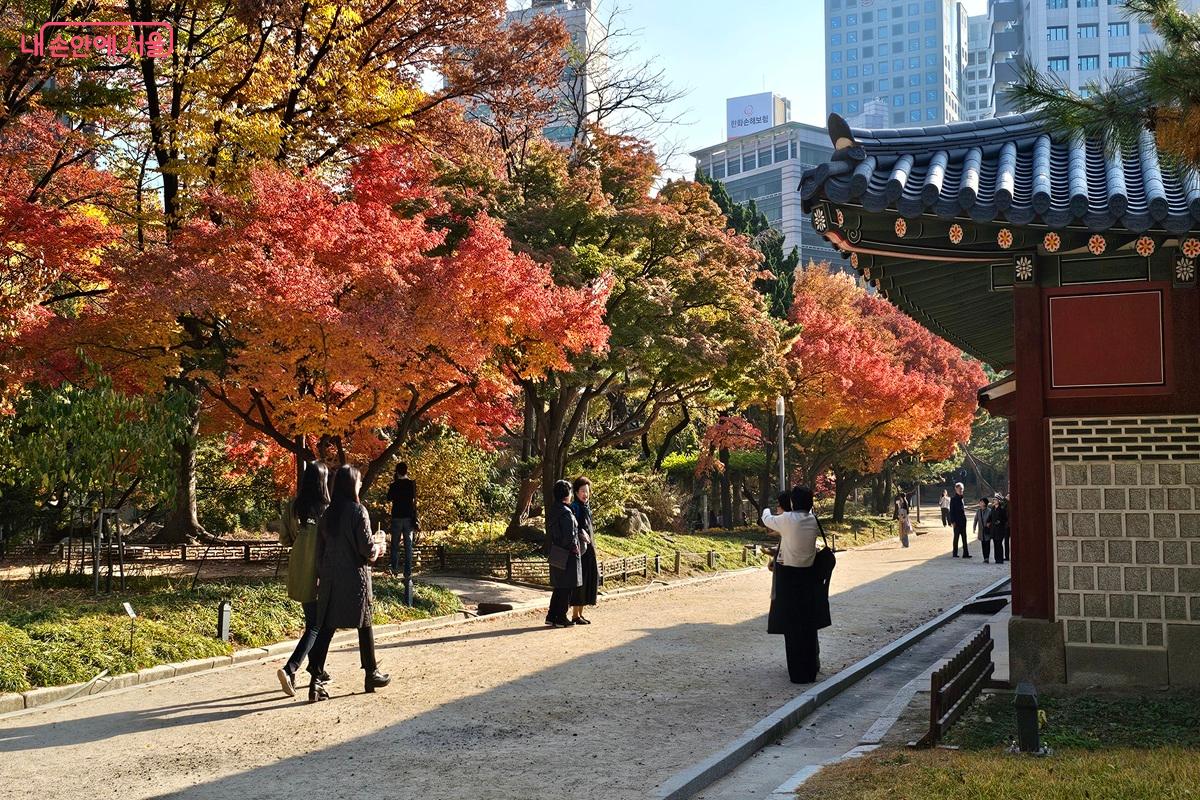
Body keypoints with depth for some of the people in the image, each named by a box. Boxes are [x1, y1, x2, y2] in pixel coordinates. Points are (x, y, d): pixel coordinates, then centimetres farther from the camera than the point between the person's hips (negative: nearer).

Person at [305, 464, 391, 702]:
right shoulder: (358, 511, -12)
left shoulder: (327, 513, 4)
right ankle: (371, 674, 24)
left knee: (325, 628, 2)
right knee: (364, 625, 12)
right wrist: (379, 548, 8)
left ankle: (316, 681, -6)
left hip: (329, 578, 4)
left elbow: (320, 549, 9)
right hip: (354, 577, -4)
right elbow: (367, 548, -14)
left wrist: (321, 576, 17)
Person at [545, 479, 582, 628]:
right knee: (566, 588, 2)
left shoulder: (551, 510, 7)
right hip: (567, 555, -8)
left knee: (559, 586, 17)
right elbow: (569, 537, -21)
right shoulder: (566, 513, -20)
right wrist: (574, 547, -5)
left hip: (555, 555, 8)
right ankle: (561, 618, 6)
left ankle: (551, 616, 19)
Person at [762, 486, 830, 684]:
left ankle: (799, 673, 3)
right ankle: (811, 666, 25)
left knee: (793, 626, 1)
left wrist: (766, 511, 28)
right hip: (808, 576, 5)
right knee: (809, 624, 15)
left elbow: (767, 521, 3)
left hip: (789, 577, -5)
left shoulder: (787, 519, -15)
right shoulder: (813, 521, -2)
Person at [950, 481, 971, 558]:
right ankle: (955, 554, 9)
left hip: (963, 521, 6)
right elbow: (951, 511, -9)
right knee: (956, 537, 1)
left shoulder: (961, 498, 13)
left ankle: (965, 553, 4)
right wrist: (953, 521, -14)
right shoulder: (953, 499, -7)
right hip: (957, 521, -6)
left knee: (964, 538, 4)